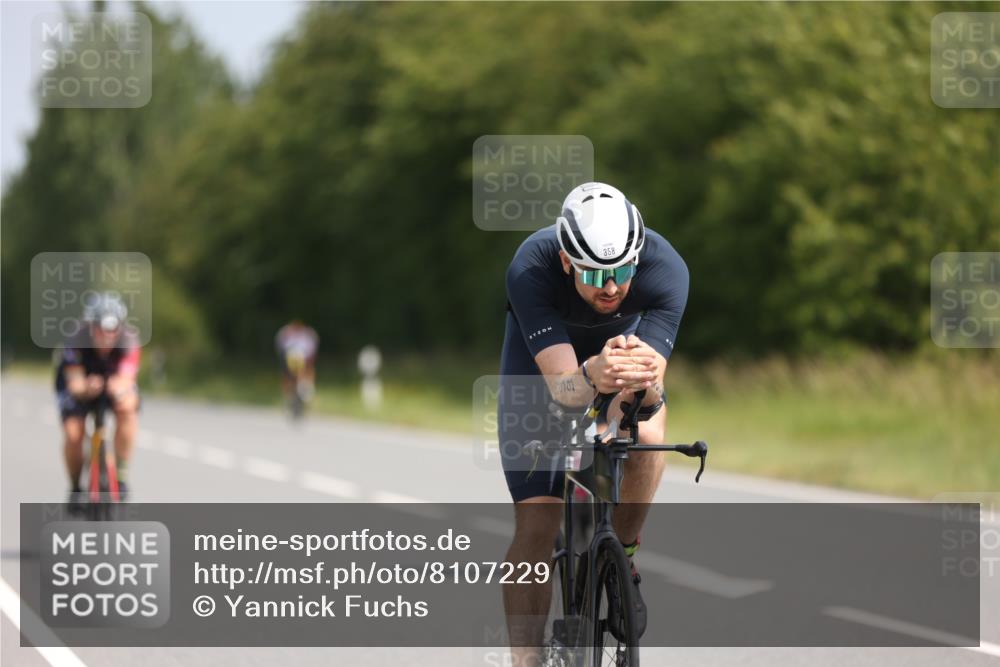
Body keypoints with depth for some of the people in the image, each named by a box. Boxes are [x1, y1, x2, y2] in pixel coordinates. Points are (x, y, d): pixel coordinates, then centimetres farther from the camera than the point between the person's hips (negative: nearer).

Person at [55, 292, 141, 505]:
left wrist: (120, 387, -66)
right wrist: (86, 388, -64)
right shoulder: (76, 343, -34)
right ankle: (75, 488, 7)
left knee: (127, 407, -32)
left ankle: (121, 474, -19)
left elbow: (126, 378, -42)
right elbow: (75, 383, -41)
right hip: (81, 385, -1)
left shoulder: (129, 342, -31)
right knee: (73, 434, -21)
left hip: (116, 381, 1)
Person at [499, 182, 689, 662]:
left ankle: (622, 559, -6)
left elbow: (652, 388, -43)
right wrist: (593, 377, -67)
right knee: (535, 524, -12)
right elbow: (562, 385, -45)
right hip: (543, 359, -1)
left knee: (647, 435, -32)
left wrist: (644, 385, -66)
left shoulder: (665, 269, -36)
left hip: (629, 341, 1)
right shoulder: (530, 270, -39)